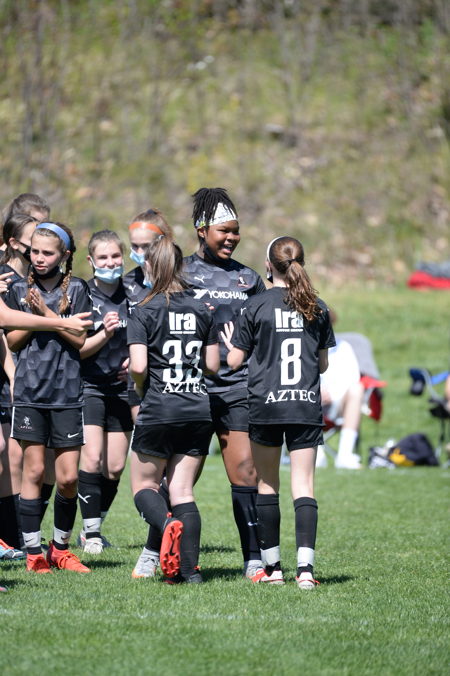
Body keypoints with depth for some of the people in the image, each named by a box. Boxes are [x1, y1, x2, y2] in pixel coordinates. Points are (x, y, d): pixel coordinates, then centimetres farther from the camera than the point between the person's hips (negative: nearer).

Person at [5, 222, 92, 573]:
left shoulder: (76, 289, 3)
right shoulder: (20, 289, 8)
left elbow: (79, 340, -4)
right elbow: (12, 341, 7)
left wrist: (47, 313, -11)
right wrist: (34, 316, -9)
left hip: (67, 394, -1)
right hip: (29, 392, 1)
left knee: (68, 477, -1)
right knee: (34, 472, -2)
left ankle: (61, 547, 16)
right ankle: (33, 551, 4)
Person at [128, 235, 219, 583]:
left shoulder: (144, 312, -8)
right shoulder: (202, 310, 5)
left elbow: (138, 366, -15)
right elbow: (213, 364, 9)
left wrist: (141, 387, 5)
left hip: (159, 410, -4)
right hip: (198, 409, 4)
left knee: (144, 485, 10)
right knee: (183, 491, 7)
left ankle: (168, 523, -22)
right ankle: (190, 567, -5)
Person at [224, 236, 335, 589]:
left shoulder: (255, 306, -4)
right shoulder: (317, 308, 4)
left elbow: (234, 361, 0)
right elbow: (323, 364, 12)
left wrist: (230, 344, 21)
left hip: (265, 404, -1)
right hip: (307, 406, 1)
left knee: (267, 484, 10)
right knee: (303, 484, -1)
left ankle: (272, 566, 13)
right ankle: (305, 566, -14)